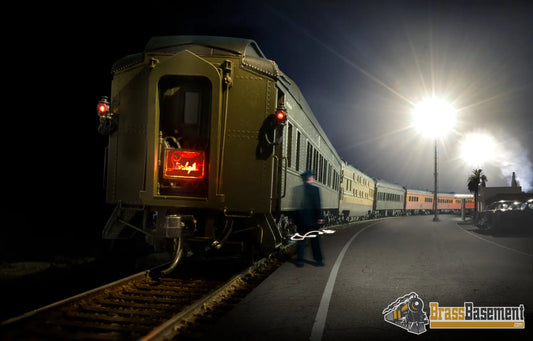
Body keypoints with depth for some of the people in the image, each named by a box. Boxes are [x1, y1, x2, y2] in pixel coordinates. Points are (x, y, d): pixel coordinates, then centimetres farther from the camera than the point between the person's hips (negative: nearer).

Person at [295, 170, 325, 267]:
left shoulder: (299, 189, -1)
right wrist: (320, 217, -5)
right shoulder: (314, 189, -11)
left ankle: (299, 261, 8)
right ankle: (318, 260, 14)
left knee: (301, 240, 9)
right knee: (315, 240, 9)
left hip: (301, 219, 3)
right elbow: (317, 205, -12)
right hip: (312, 219, -3)